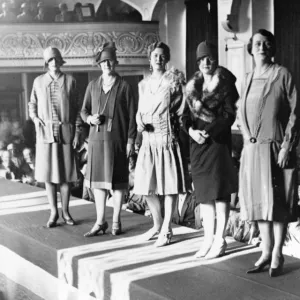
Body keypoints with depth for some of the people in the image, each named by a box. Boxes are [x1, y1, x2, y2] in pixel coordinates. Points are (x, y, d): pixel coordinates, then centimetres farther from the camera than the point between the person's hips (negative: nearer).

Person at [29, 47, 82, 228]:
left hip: (66, 133, -1)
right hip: (46, 133, 1)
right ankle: (54, 212, 13)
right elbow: (33, 104, 18)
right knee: (48, 174, 2)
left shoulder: (70, 81, 1)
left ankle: (65, 211, 15)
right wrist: (34, 118, -2)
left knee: (65, 174, 3)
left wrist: (77, 132, -2)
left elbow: (77, 108, 3)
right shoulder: (38, 81, 5)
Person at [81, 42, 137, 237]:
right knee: (98, 179, 6)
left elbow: (132, 115, -2)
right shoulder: (93, 86, 9)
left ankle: (116, 221, 13)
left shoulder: (124, 87, -1)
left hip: (117, 139, -3)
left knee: (117, 180, 2)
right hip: (97, 138, 4)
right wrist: (90, 118, -7)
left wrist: (131, 140, -7)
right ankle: (100, 221, 15)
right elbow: (84, 110, 16)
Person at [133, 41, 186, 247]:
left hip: (167, 138, -5)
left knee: (169, 184, -1)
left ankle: (167, 230, 9)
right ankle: (157, 224, 26)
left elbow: (180, 109, -3)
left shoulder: (173, 80, -1)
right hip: (148, 139, 5)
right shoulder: (144, 84, 13)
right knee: (147, 185, 6)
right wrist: (139, 122, -3)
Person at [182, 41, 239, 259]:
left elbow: (229, 114, -8)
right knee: (203, 192, 7)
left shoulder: (225, 83, -2)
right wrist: (191, 129, -9)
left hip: (218, 140, -5)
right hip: (197, 142, 5)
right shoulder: (193, 85, 13)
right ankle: (208, 238, 15)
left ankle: (220, 240, 4)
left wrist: (209, 131, -17)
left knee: (219, 191, -3)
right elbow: (186, 113, 10)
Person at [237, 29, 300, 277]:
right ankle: (266, 252, 18)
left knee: (278, 202, -1)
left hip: (276, 148, -5)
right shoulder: (249, 78, 13)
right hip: (253, 149, 5)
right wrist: (247, 137, 2)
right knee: (258, 201, 8)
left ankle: (277, 257, 7)